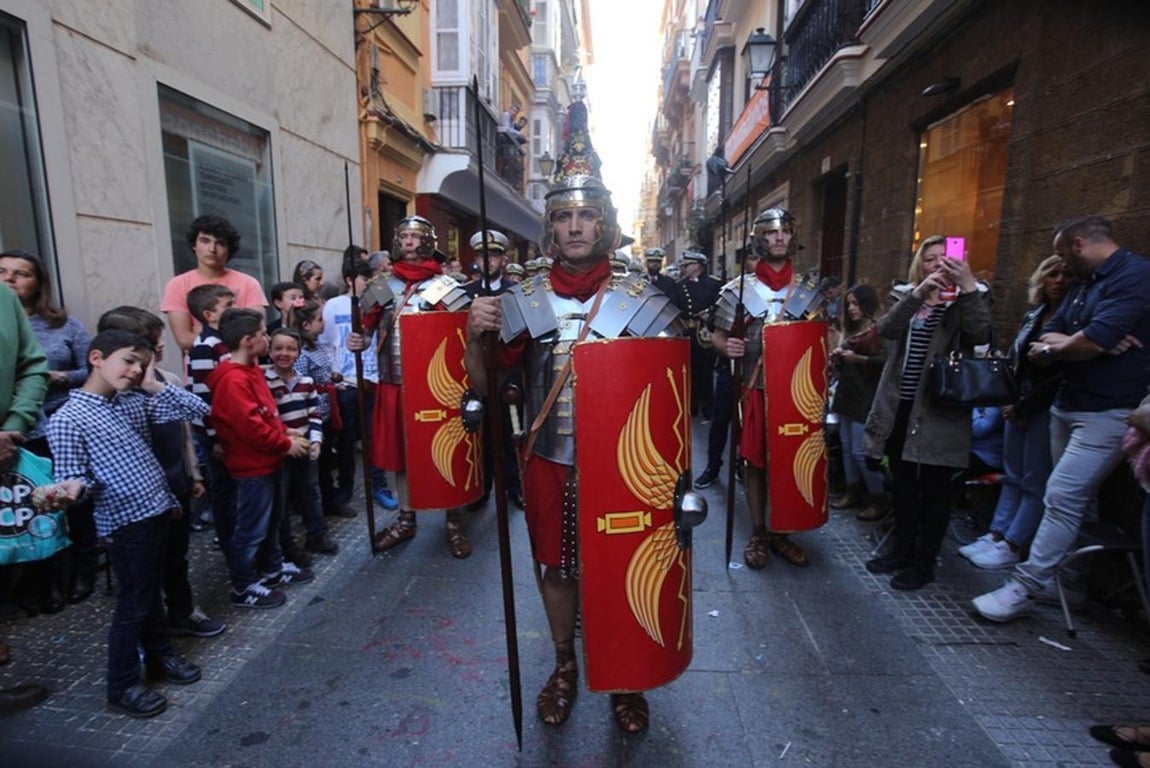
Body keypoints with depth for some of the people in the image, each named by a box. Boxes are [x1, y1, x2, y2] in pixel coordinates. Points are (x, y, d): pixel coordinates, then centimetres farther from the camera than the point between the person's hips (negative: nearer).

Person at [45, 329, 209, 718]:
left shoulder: (135, 401, 5)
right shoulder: (67, 418, -13)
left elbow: (197, 409, 1)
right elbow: (71, 476, -13)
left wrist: (155, 385, -6)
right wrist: (72, 488, -35)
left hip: (157, 510, 7)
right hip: (124, 522, -7)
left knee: (151, 592, 22)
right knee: (133, 602, 5)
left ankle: (161, 656, 39)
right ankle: (123, 686, 24)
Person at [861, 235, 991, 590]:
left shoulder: (964, 302, 1)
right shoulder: (910, 300, 12)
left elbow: (981, 334, -19)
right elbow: (886, 328, -9)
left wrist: (968, 284, -26)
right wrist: (919, 291, -22)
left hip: (939, 411, -4)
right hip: (900, 407, 4)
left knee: (935, 490, 4)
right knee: (902, 485, 14)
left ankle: (925, 562, 17)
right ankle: (903, 550, 29)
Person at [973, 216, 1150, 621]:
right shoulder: (1083, 283, 15)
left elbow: (1092, 342, -25)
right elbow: (1044, 341, 7)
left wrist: (1054, 347, -5)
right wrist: (1077, 343, -13)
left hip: (1108, 413, -9)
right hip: (1068, 405, 9)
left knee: (1062, 496, -11)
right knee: (1076, 496, 15)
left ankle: (1025, 587, -5)